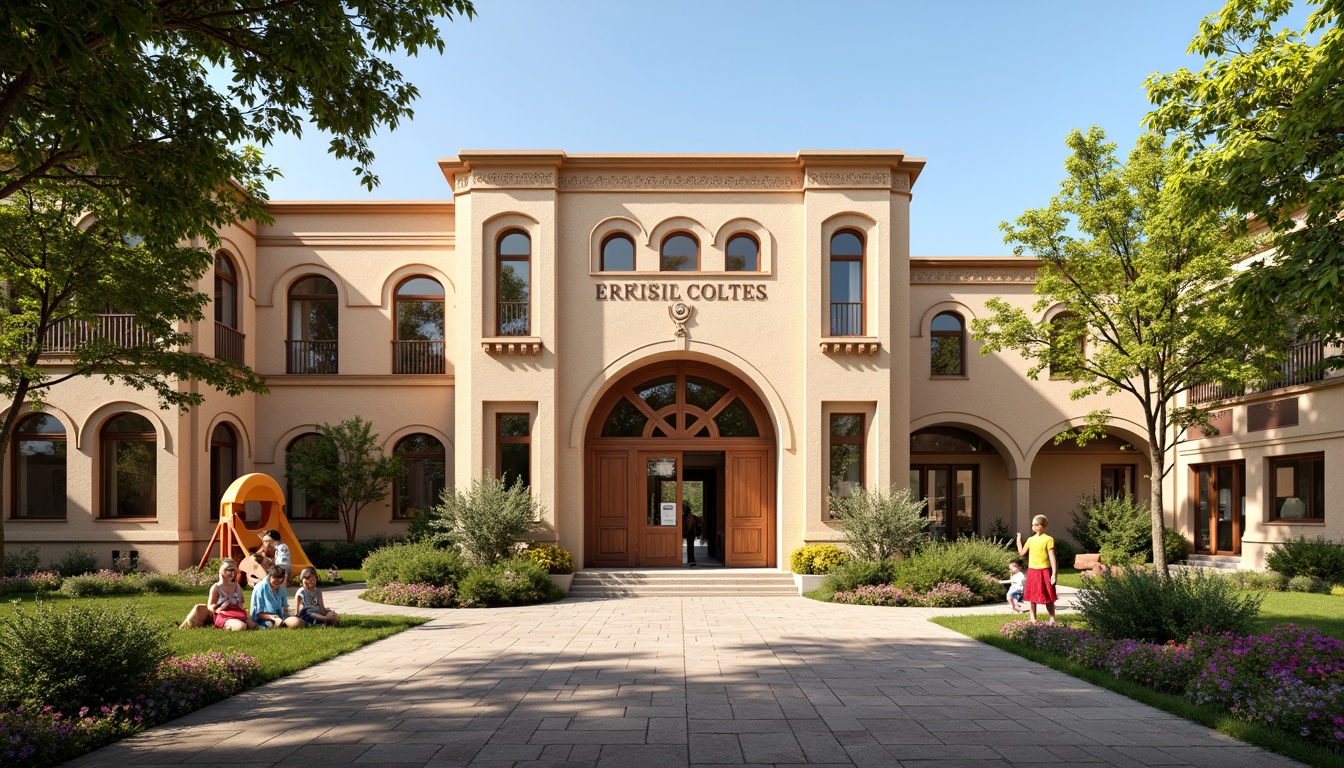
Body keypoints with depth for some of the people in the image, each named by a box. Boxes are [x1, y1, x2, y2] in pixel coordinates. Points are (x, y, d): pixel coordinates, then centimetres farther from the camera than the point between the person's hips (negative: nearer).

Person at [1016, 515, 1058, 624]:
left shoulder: (1048, 539, -7)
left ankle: (1052, 619, 15)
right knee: (1032, 596, 8)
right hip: (1032, 571, 5)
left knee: (1048, 598, 3)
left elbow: (1052, 557, -8)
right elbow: (1022, 552, 13)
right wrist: (1019, 539, 11)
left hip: (1044, 571, -5)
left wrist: (1054, 573, -11)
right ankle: (1033, 620, 16)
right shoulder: (1031, 539, 9)